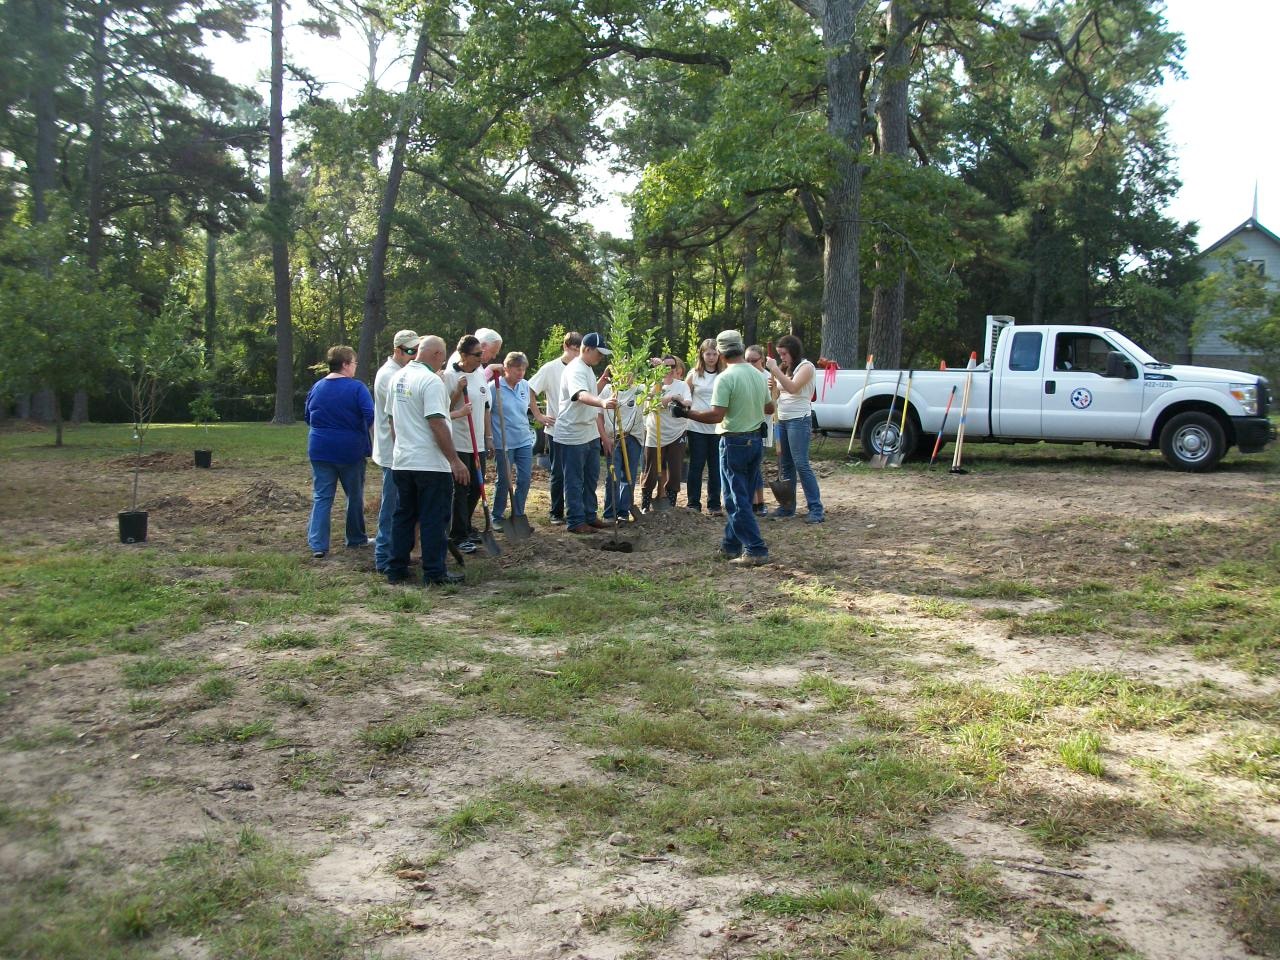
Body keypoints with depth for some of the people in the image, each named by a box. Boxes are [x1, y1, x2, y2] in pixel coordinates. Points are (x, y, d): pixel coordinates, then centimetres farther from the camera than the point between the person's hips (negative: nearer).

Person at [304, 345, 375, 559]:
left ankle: (318, 545, -4)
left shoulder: (316, 387, 5)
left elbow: (307, 417, 13)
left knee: (321, 497, 4)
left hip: (320, 449, 3)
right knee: (355, 496, 13)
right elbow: (370, 415, -18)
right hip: (350, 450, -3)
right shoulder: (357, 388, -11)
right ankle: (356, 539, 25)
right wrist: (363, 434, 0)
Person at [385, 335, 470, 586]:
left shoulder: (398, 378, 11)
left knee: (403, 516, 14)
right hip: (431, 463, -8)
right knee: (434, 519, -1)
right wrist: (455, 461, -19)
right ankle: (435, 573, 4)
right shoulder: (431, 381, -15)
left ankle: (396, 570, 19)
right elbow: (437, 424, -21)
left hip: (402, 461, 8)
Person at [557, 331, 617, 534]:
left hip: (590, 433, 10)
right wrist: (602, 402, -57)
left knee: (591, 477, 15)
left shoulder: (588, 369, 14)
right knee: (574, 480, -2)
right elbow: (581, 395, -37)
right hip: (573, 435, -10)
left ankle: (589, 516, 25)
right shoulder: (575, 369, -18)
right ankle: (575, 521, 4)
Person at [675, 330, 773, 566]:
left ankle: (756, 550, -5)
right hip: (756, 440, 8)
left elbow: (716, 415, -23)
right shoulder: (757, 375, 6)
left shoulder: (725, 378, -17)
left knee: (737, 500, -2)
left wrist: (686, 413, -14)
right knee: (739, 497, 16)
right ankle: (731, 545, 24)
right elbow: (769, 408, 15)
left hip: (735, 442, -7)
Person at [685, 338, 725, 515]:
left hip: (717, 427, 1)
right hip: (697, 427, -1)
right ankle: (693, 503, 11)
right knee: (696, 466, 3)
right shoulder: (694, 374, 4)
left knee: (715, 467, 5)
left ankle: (714, 504, 13)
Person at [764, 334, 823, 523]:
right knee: (785, 465, 10)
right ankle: (787, 507, 16)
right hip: (782, 420, 8)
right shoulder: (784, 369, 17)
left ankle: (816, 509, -12)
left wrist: (775, 369, -20)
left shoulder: (806, 367, -6)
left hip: (799, 420, -8)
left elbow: (793, 388, -21)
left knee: (801, 464, -13)